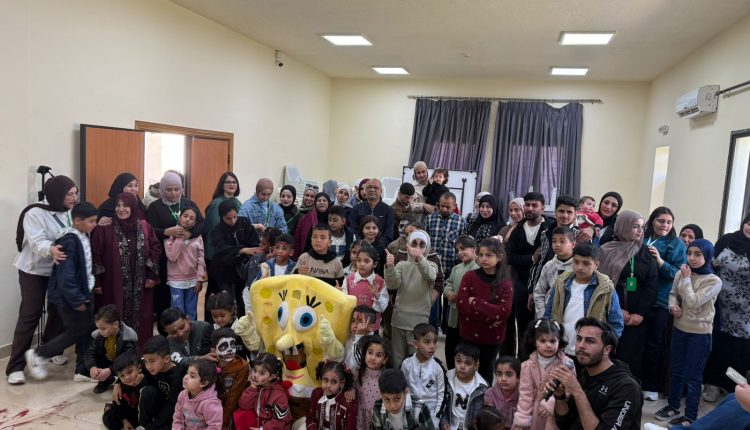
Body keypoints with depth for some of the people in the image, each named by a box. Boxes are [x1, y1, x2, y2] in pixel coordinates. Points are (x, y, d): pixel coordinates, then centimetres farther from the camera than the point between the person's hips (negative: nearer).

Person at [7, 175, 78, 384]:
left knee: (58, 311, 10)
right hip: (34, 271, -6)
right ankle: (15, 367, 2)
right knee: (29, 316, -6)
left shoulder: (69, 213, 2)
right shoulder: (35, 214, -18)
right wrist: (51, 250, -51)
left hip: (60, 270, 6)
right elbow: (37, 243, -29)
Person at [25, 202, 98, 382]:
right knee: (77, 331, 0)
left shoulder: (83, 237, 6)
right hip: (70, 297, -9)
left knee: (87, 330, 11)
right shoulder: (69, 241, -22)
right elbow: (65, 275, -25)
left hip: (82, 293, 9)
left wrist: (84, 295, 15)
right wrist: (76, 300, -21)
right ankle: (37, 355, 17)